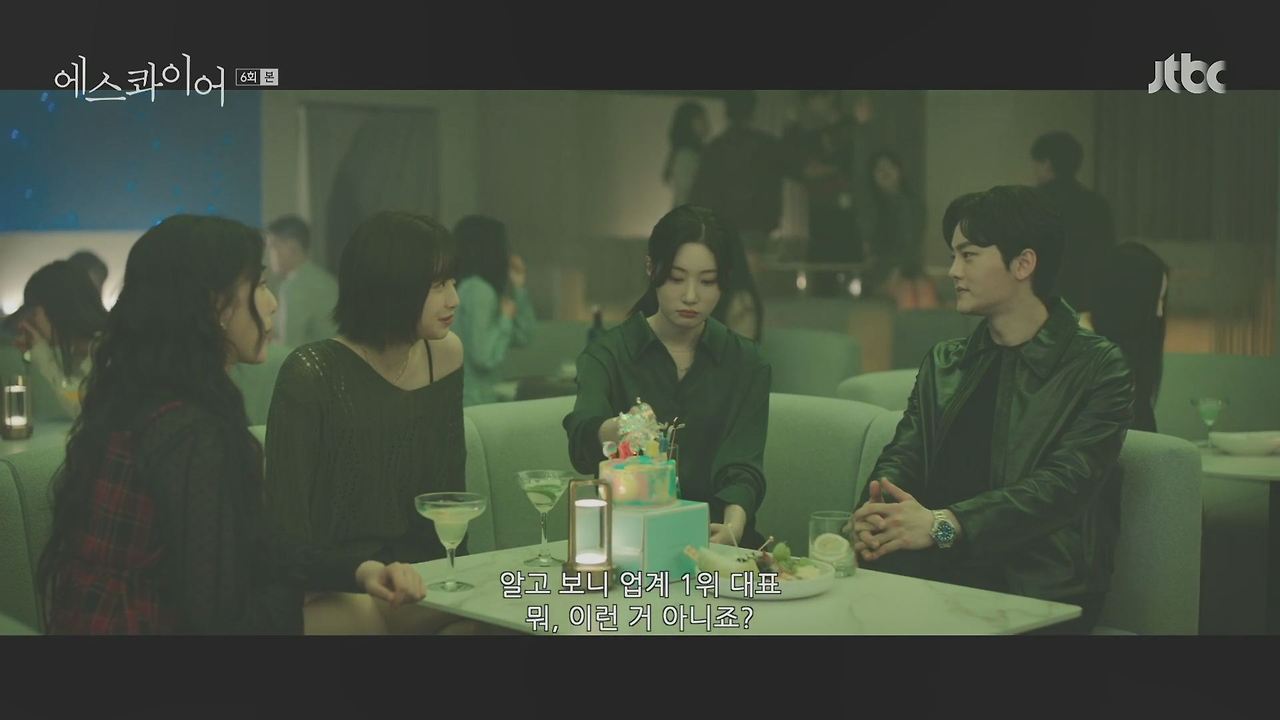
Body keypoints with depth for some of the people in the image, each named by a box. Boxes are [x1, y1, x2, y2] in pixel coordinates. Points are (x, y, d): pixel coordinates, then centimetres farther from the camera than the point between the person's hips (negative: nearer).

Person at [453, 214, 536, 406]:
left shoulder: (476, 288, 14)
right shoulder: (477, 290, -15)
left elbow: (522, 337, 18)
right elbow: (484, 357, -22)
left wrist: (518, 287, 10)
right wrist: (505, 317, -9)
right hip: (474, 403, -10)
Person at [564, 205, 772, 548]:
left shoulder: (745, 363, 6)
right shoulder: (607, 355, 0)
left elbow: (742, 467, -3)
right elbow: (581, 437, -19)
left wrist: (733, 526, -25)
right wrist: (614, 430, -43)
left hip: (712, 538, 1)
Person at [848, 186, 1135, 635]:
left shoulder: (1099, 369, 1)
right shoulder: (944, 362, 20)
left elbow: (1063, 484, -13)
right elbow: (902, 457, 10)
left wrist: (943, 524, -26)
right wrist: (873, 513, -16)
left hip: (1033, 588, -4)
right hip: (933, 574, 4)